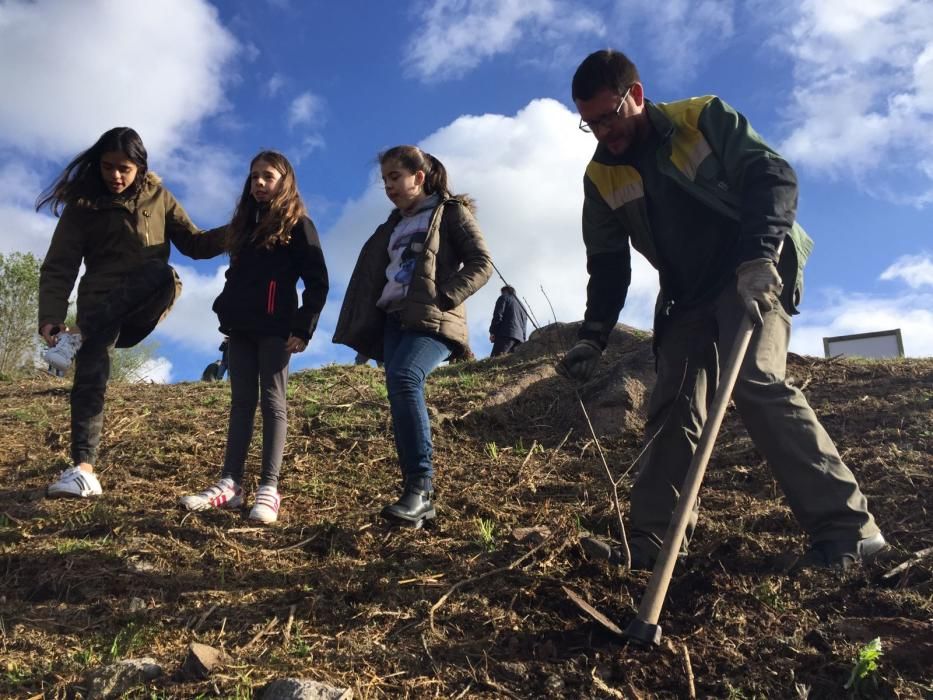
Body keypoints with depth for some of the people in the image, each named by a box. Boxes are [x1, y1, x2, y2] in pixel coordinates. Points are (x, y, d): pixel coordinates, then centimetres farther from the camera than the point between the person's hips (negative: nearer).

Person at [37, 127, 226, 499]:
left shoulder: (158, 197, 9)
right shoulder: (82, 204, 3)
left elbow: (193, 243, 9)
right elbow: (59, 266, -2)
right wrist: (51, 318, -17)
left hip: (146, 299, 1)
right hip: (101, 297, -1)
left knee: (165, 275, -34)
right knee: (90, 375, -20)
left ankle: (80, 337, -24)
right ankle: (83, 469, -20)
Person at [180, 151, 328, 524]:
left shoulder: (297, 224, 0)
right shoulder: (245, 224, 20)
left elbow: (317, 282, -5)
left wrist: (304, 328, -12)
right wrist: (224, 312, 8)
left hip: (275, 329, -6)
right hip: (240, 328, 6)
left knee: (272, 402, -4)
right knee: (241, 403, 5)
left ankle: (269, 488, -4)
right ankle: (230, 483, 5)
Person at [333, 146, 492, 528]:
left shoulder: (451, 212, 8)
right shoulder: (393, 226, 26)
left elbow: (481, 263, -4)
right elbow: (371, 274, 27)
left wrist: (443, 297, -15)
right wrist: (366, 327, 13)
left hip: (433, 321, -7)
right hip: (394, 319, 7)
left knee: (404, 379, -30)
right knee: (400, 394, -7)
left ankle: (421, 487, -30)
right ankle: (417, 496, -8)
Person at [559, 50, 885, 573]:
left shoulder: (705, 118, -7)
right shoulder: (601, 179, 4)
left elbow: (773, 176, -14)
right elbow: (607, 268, 5)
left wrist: (759, 256, -30)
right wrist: (593, 338, -9)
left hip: (755, 275, -5)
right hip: (688, 297, 6)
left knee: (756, 381, -25)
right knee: (672, 410, 0)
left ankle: (847, 528, -23)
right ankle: (651, 541, 5)